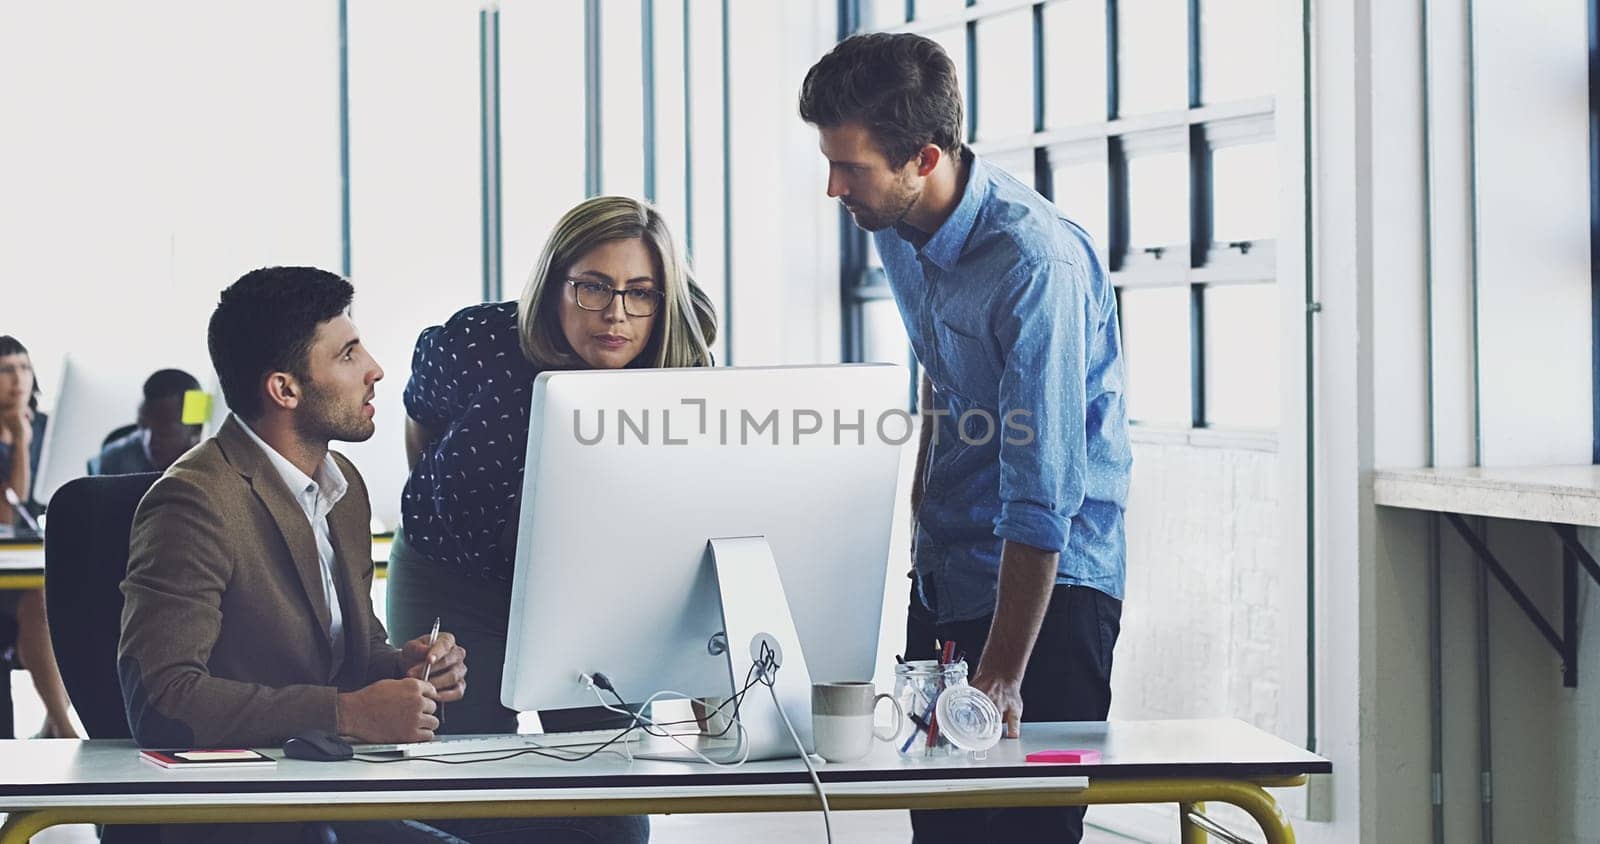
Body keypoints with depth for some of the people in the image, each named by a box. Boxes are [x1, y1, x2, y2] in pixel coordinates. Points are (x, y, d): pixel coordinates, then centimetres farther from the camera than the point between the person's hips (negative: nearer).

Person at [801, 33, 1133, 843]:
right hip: (948, 577, 8)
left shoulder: (1037, 264, -24)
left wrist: (1001, 676, -27)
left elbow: (1042, 496, -26)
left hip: (1050, 582, -8)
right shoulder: (894, 231, 3)